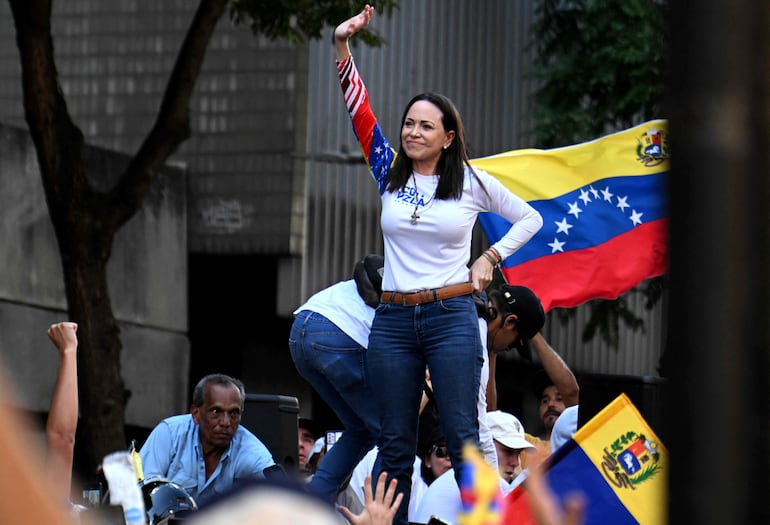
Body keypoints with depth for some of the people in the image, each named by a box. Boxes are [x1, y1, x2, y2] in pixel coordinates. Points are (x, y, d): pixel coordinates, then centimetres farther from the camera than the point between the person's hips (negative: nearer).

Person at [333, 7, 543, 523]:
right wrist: (343, 45, -7)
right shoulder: (391, 174, 8)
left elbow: (531, 218, 14)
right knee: (395, 443, 5)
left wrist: (492, 257, 2)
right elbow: (359, 111, 1)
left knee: (462, 437, -7)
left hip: (451, 316, -3)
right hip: (393, 320, 3)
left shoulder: (473, 182, 2)